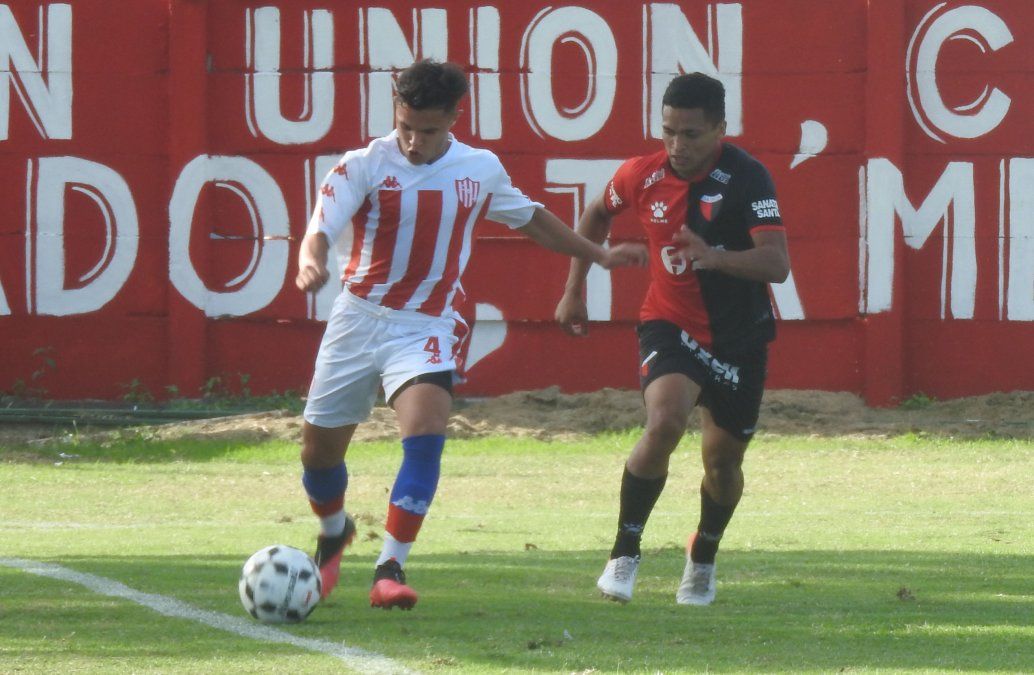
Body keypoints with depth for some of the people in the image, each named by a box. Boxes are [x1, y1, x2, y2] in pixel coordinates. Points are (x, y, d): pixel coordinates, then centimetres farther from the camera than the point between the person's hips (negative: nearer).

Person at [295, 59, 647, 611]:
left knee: (425, 432, -25)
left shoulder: (482, 170, 2)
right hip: (359, 318, 0)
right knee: (319, 450, 8)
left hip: (426, 328, 0)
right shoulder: (364, 166, -8)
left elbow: (529, 218, 21)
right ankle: (334, 533, 42)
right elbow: (319, 231, -20)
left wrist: (599, 255, 25)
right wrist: (311, 266, -43)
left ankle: (390, 570, -24)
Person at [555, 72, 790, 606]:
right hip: (670, 325, 0)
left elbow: (776, 263, -28)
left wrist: (715, 258, -44)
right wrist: (574, 289, 14)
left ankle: (703, 558, 41)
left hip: (739, 336, 0)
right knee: (664, 424, -27)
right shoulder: (641, 176, -9)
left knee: (723, 461, 11)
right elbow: (597, 215, 14)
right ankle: (624, 552, -15)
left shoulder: (746, 178, -19)